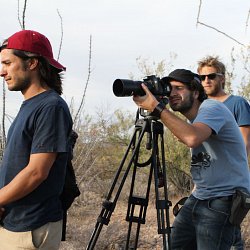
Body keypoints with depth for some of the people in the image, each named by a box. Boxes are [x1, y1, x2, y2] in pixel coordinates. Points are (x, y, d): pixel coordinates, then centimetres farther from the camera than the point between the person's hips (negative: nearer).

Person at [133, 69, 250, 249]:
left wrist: (156, 108, -29)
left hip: (223, 201, -9)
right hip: (198, 199, 9)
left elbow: (192, 138, -34)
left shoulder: (212, 108, -14)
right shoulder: (191, 119, 15)